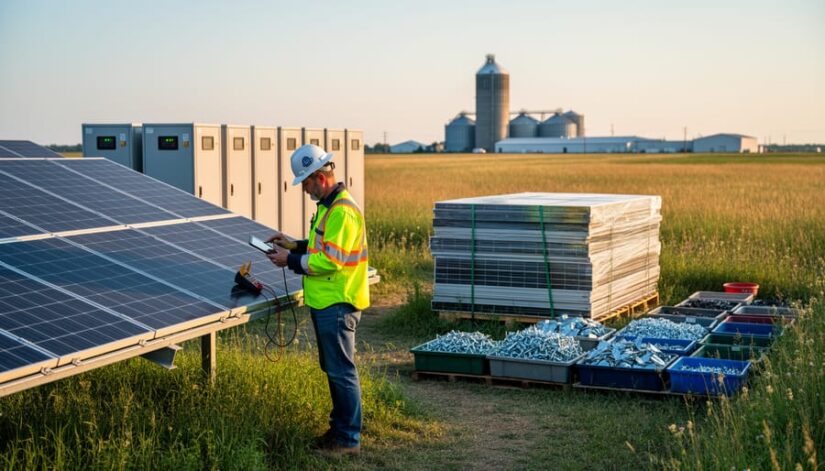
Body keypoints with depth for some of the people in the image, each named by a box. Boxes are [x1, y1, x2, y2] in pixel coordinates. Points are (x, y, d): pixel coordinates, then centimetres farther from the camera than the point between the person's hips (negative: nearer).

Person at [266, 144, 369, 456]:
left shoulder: (342, 212, -20)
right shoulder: (328, 205, 13)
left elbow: (330, 260, -23)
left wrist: (290, 261, -15)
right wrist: (295, 245, 9)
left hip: (338, 304, -11)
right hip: (325, 302, 11)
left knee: (342, 372, -3)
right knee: (333, 369, 18)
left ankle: (349, 439, 5)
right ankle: (340, 427, 29)